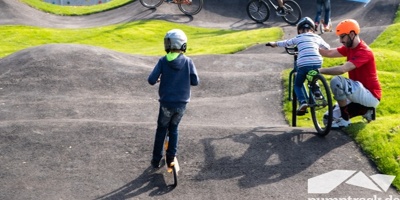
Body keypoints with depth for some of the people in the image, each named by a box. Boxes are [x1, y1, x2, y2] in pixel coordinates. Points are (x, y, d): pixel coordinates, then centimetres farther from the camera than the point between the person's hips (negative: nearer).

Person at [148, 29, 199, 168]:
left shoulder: (163, 61, -10)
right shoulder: (188, 62, -6)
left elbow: (151, 80, -14)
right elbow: (195, 81, -5)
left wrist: (158, 79, 9)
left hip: (166, 103, -1)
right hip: (182, 104, 1)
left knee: (161, 130, 16)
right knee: (173, 129, 22)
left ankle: (156, 160, 20)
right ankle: (171, 158, 20)